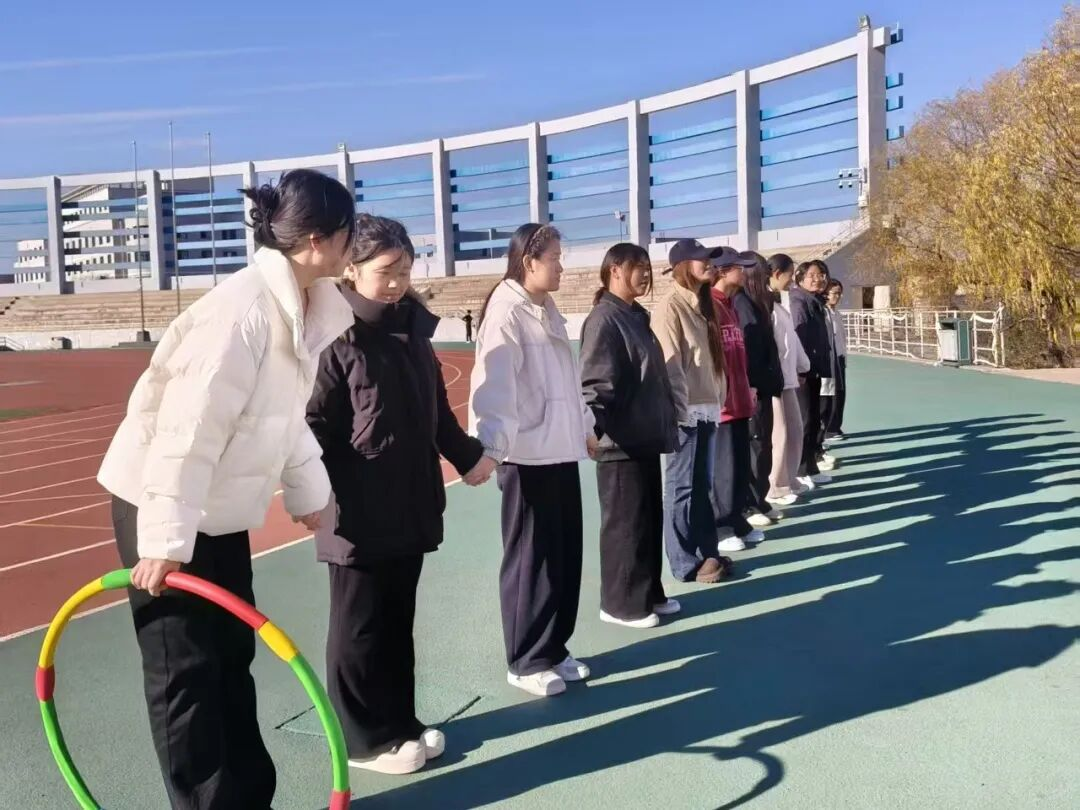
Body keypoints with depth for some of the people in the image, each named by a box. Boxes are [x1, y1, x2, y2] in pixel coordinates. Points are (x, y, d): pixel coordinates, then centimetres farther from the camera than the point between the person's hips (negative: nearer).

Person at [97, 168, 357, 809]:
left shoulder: (308, 306, 1)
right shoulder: (244, 309, -27)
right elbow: (188, 431, -28)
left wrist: (308, 489, 14)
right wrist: (165, 541, -26)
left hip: (221, 505, 9)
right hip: (162, 502, -9)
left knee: (232, 658, 16)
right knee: (185, 671, 3)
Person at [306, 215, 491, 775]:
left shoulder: (413, 331, 8)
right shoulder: (337, 339, -14)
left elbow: (437, 410, 19)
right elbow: (313, 425, -16)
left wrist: (466, 456, 24)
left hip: (411, 509, 7)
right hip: (359, 515, -7)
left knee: (398, 623, 18)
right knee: (359, 630, 8)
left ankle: (400, 721, 32)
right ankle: (366, 738, 22)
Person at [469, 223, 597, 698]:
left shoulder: (547, 312, 15)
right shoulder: (506, 313, -13)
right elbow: (494, 385, -23)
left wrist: (584, 426, 27)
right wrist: (491, 446, -32)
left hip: (560, 450, 9)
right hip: (527, 455, -8)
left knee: (566, 554, 13)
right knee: (532, 557, 1)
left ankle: (554, 648, 26)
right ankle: (527, 661, 15)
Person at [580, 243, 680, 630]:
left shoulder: (636, 316, 15)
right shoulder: (604, 319, -13)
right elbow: (598, 384, -20)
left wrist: (667, 421, 18)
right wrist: (597, 430, -26)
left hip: (645, 438, 9)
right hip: (621, 442, -9)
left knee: (650, 520, 16)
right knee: (625, 524, 1)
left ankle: (649, 594, 28)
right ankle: (622, 603, 14)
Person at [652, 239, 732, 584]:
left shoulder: (703, 304, 16)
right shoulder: (670, 306, -9)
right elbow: (669, 364, -14)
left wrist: (718, 401, 13)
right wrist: (680, 411, -16)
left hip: (707, 408, 8)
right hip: (684, 411, -8)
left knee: (702, 486, 13)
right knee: (682, 488, 0)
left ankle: (707, 553, 21)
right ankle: (685, 563, 8)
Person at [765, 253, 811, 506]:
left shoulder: (778, 302, 16)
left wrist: (802, 366, 19)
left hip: (787, 377, 10)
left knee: (795, 430, 14)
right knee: (780, 434, -4)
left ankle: (788, 480, 24)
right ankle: (775, 488, 5)